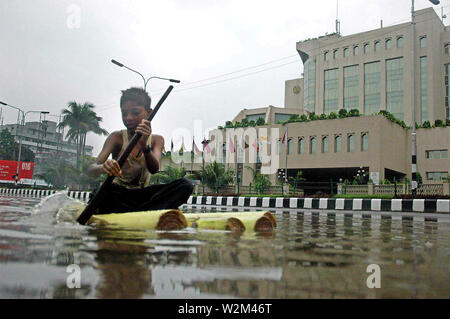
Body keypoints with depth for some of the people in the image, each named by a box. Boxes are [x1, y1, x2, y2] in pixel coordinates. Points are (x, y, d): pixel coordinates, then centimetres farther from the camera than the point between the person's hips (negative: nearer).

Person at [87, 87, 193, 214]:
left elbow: (154, 169, -18)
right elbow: (91, 170, -16)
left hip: (141, 194, 3)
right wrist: (102, 168, -41)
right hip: (117, 194, -3)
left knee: (185, 185, -22)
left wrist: (144, 146, -37)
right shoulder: (117, 137, -3)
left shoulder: (156, 140, 3)